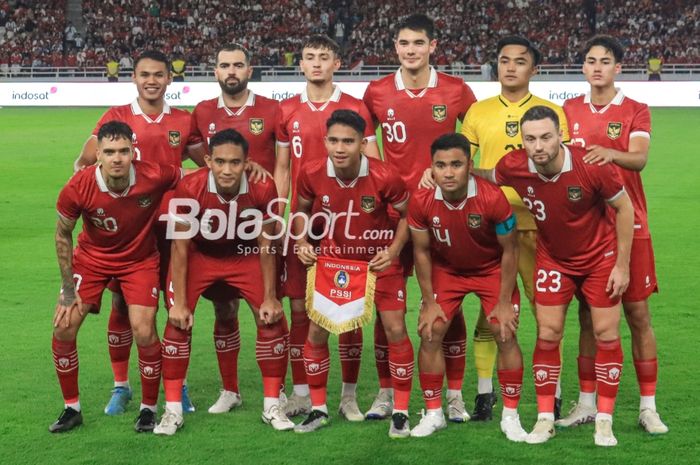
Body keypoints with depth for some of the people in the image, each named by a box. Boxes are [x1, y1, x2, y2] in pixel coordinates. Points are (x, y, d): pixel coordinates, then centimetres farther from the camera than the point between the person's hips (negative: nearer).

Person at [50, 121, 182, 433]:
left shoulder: (155, 177, -29)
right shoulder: (78, 188, -27)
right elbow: (62, 234, -9)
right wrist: (68, 287, -7)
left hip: (140, 260, -1)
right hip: (91, 258, 1)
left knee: (144, 333, -13)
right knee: (64, 327, -7)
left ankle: (148, 409, 11)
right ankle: (71, 408, 13)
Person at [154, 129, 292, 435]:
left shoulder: (263, 189, -26)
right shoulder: (189, 189, -30)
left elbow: (265, 245, -12)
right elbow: (180, 247, -19)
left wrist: (270, 297, -10)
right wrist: (179, 303, -18)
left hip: (245, 256, 2)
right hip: (198, 255, -1)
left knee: (272, 319, -8)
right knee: (177, 322, -13)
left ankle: (272, 407, 7)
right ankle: (173, 411, -1)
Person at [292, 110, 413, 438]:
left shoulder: (385, 177, -26)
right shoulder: (311, 174, -19)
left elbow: (406, 215, -8)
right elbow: (302, 210, 3)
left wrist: (393, 251, -21)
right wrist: (302, 243, -13)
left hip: (379, 260, -2)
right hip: (333, 257, 2)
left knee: (395, 328, -6)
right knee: (316, 330, 0)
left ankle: (400, 412, 10)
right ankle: (318, 410, 18)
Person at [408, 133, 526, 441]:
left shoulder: (492, 198, -32)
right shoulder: (421, 202, -25)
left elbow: (509, 250, -18)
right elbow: (422, 251, -8)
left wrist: (504, 302, -14)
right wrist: (430, 302, -6)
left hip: (492, 269, -2)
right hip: (445, 269, 2)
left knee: (505, 334, -10)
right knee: (430, 333, -6)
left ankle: (510, 416, 3)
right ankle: (433, 414, 10)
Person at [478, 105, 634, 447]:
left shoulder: (592, 166, -29)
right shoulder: (513, 167, -22)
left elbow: (624, 207, -14)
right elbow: (484, 176, 3)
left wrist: (622, 265, -13)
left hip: (600, 257, -2)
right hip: (553, 258, 2)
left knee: (606, 334, -1)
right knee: (547, 335, 0)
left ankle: (604, 421, 10)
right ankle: (545, 419, 11)